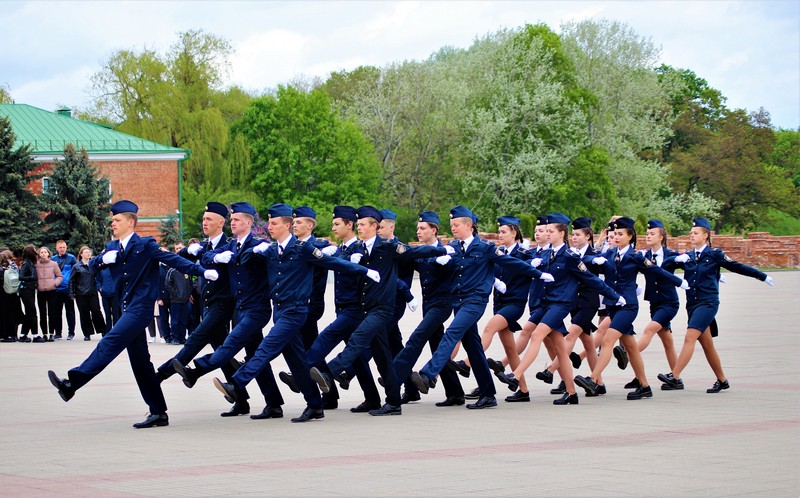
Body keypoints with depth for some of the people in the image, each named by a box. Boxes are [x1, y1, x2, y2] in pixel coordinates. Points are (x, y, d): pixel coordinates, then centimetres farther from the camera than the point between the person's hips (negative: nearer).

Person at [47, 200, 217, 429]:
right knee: (140, 362, 7)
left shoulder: (146, 245, -4)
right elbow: (93, 265, 12)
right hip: (128, 309, 8)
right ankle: (158, 413, 10)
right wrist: (103, 259, -10)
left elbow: (173, 260, -9)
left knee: (109, 344, -18)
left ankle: (72, 383, -23)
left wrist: (202, 271, -17)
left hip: (141, 307, -8)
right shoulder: (112, 247, 17)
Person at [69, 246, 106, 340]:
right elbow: (72, 280, 3)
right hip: (81, 294, -1)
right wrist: (72, 293, -2)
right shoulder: (76, 266, 3)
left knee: (96, 311, -3)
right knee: (84, 314, 3)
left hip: (93, 293, 1)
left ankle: (102, 330, 9)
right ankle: (87, 334, 9)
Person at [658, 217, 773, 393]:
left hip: (708, 303, -6)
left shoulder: (714, 254, -2)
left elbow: (736, 267, 4)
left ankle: (674, 377, -27)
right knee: (706, 344, 11)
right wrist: (676, 259, -16)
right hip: (692, 304, 6)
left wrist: (763, 277, 7)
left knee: (690, 338, -19)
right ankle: (722, 381, 23)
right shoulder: (687, 256, 12)